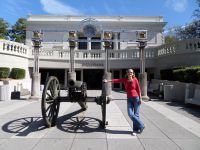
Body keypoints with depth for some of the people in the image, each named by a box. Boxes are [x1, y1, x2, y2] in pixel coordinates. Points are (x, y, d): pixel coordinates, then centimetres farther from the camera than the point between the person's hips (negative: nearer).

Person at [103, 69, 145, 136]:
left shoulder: (135, 80, -3)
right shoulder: (125, 80, 4)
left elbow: (138, 89, -2)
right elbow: (116, 80, -5)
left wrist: (140, 98, -4)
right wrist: (108, 81, -14)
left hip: (136, 98, -3)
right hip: (129, 99, 3)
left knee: (136, 114, 1)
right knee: (130, 114, -6)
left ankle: (135, 130, 18)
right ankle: (141, 126, 13)